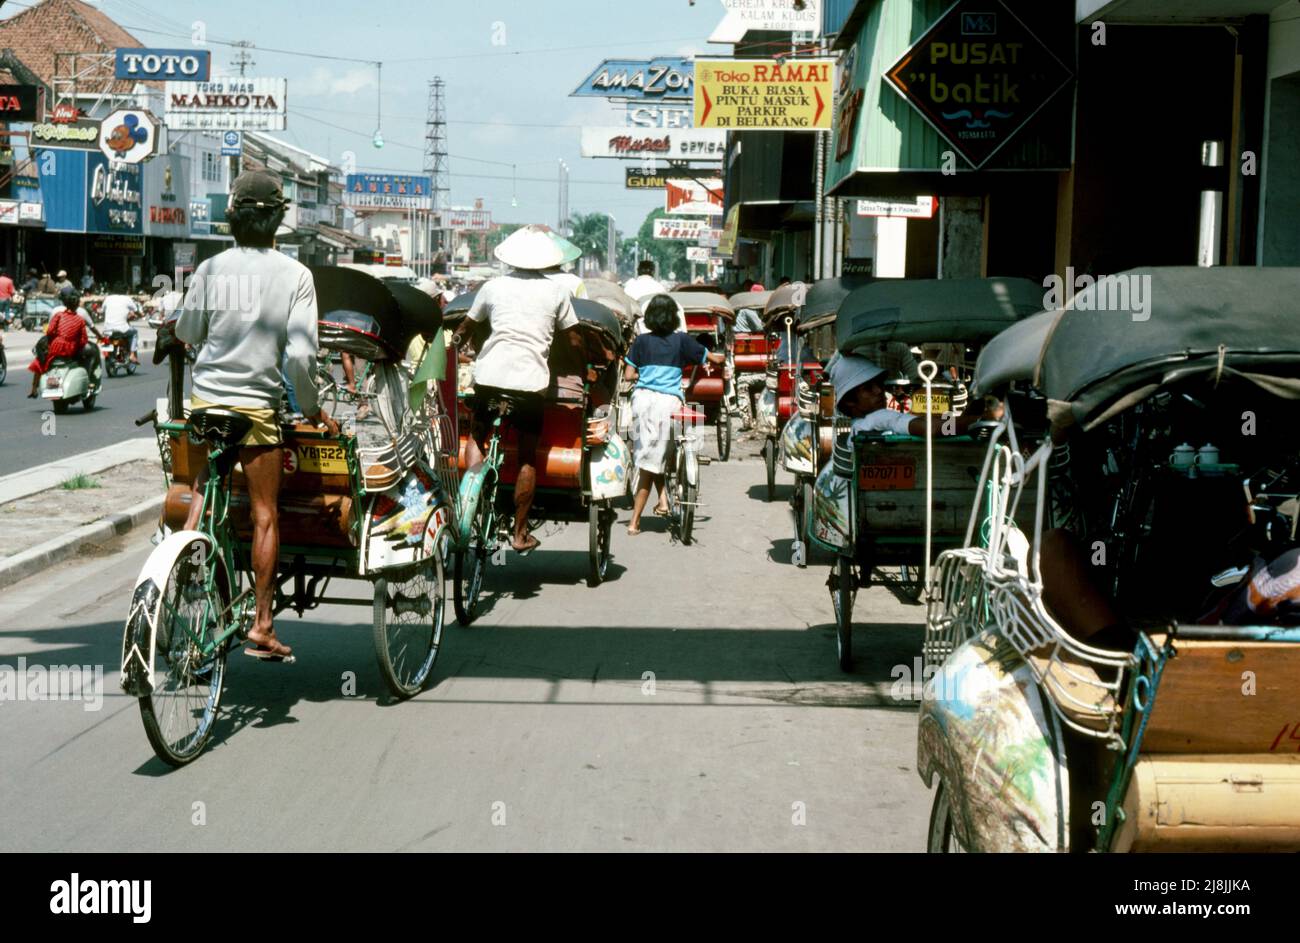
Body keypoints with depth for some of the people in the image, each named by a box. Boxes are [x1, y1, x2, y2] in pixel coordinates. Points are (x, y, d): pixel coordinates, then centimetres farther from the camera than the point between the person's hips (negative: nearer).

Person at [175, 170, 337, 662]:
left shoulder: (211, 269, -1)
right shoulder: (294, 274, -8)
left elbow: (186, 333, 9)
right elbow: (300, 354, -13)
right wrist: (313, 409, 0)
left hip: (205, 399, 2)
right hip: (257, 405, -2)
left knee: (202, 497, 18)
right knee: (264, 515, 7)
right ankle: (262, 625, 9)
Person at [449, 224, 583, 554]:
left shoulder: (493, 286, 8)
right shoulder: (556, 291, 6)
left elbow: (465, 327, 21)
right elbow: (574, 340, 10)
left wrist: (456, 341, 41)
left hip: (490, 375, 1)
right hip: (531, 381, -1)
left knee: (476, 438, 22)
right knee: (528, 456, 10)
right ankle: (520, 534, 13)